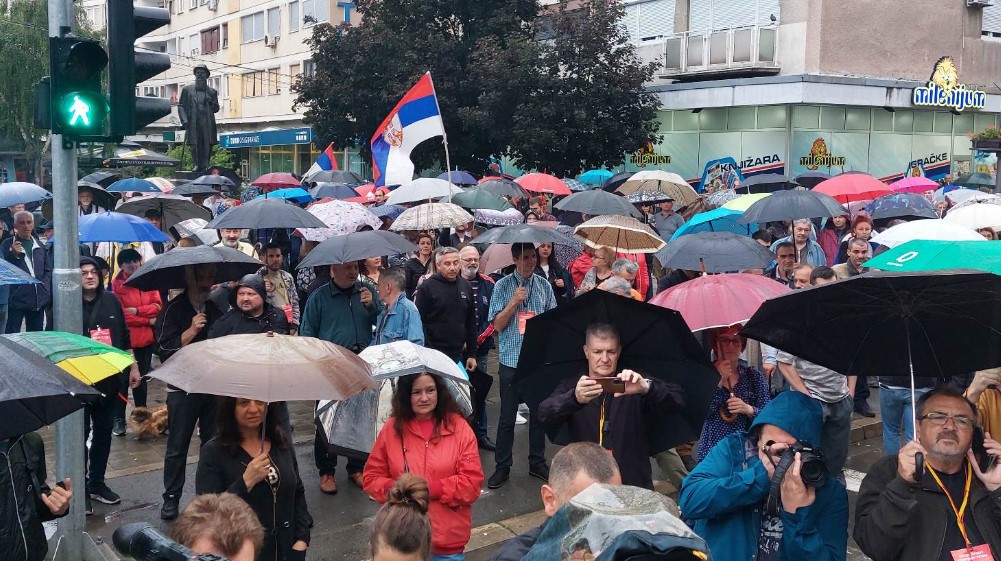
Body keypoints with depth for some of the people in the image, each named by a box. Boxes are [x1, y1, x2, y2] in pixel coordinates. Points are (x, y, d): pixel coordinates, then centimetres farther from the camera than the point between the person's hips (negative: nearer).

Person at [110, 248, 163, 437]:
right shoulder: (117, 285, -8)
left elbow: (157, 305, -1)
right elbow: (120, 315, -13)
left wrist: (137, 310, -16)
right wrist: (148, 320, -12)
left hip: (146, 338, 4)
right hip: (125, 339, -4)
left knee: (141, 378, 14)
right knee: (123, 379, 4)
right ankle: (119, 419, 13)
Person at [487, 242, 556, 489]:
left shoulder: (544, 286, 5)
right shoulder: (503, 286, -3)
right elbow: (498, 324, -5)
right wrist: (514, 302, -18)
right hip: (511, 361, -3)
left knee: (539, 413, 12)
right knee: (507, 417, 4)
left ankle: (537, 463, 26)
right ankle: (502, 467, 15)